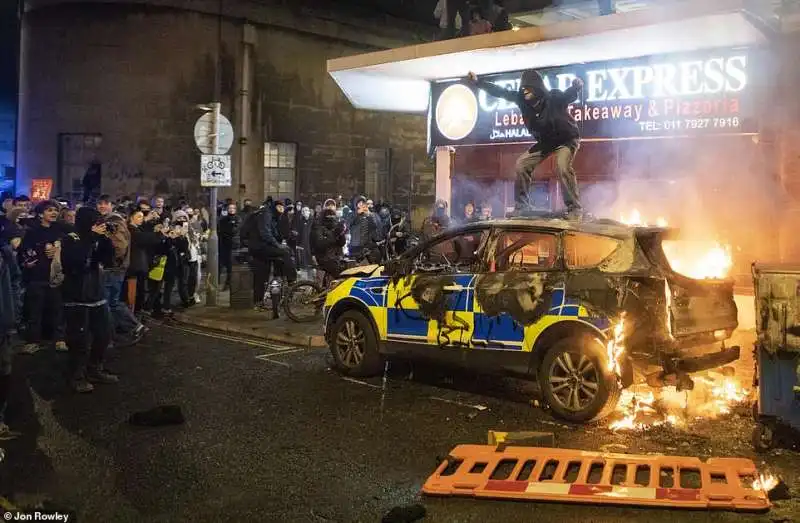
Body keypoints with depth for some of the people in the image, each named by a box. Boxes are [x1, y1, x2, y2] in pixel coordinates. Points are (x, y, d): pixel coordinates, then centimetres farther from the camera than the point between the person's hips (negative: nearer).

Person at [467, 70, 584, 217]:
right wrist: (478, 82, -8)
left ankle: (575, 208, -22)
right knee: (522, 164, 5)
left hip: (566, 139, -7)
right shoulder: (523, 100, -13)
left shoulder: (555, 98, -28)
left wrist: (576, 86, -67)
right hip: (545, 141, 7)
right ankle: (523, 206, 16)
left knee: (562, 167, -31)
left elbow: (570, 94, -43)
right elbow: (501, 92, -8)